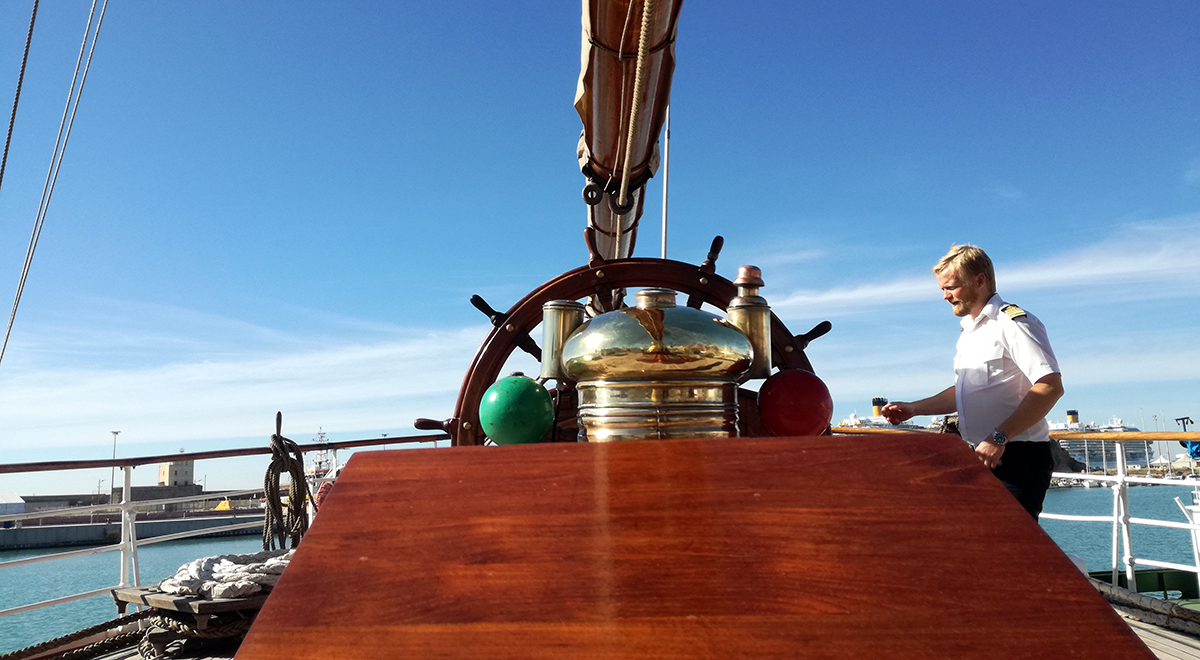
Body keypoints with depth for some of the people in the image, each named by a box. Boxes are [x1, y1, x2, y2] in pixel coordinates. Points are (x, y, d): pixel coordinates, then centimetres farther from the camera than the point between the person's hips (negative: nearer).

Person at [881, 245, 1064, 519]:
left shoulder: (1014, 322, -10)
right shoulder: (969, 331, 20)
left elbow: (1050, 387, -20)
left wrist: (999, 437, -26)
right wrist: (914, 408, 14)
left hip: (1018, 458, -9)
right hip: (985, 457, 9)